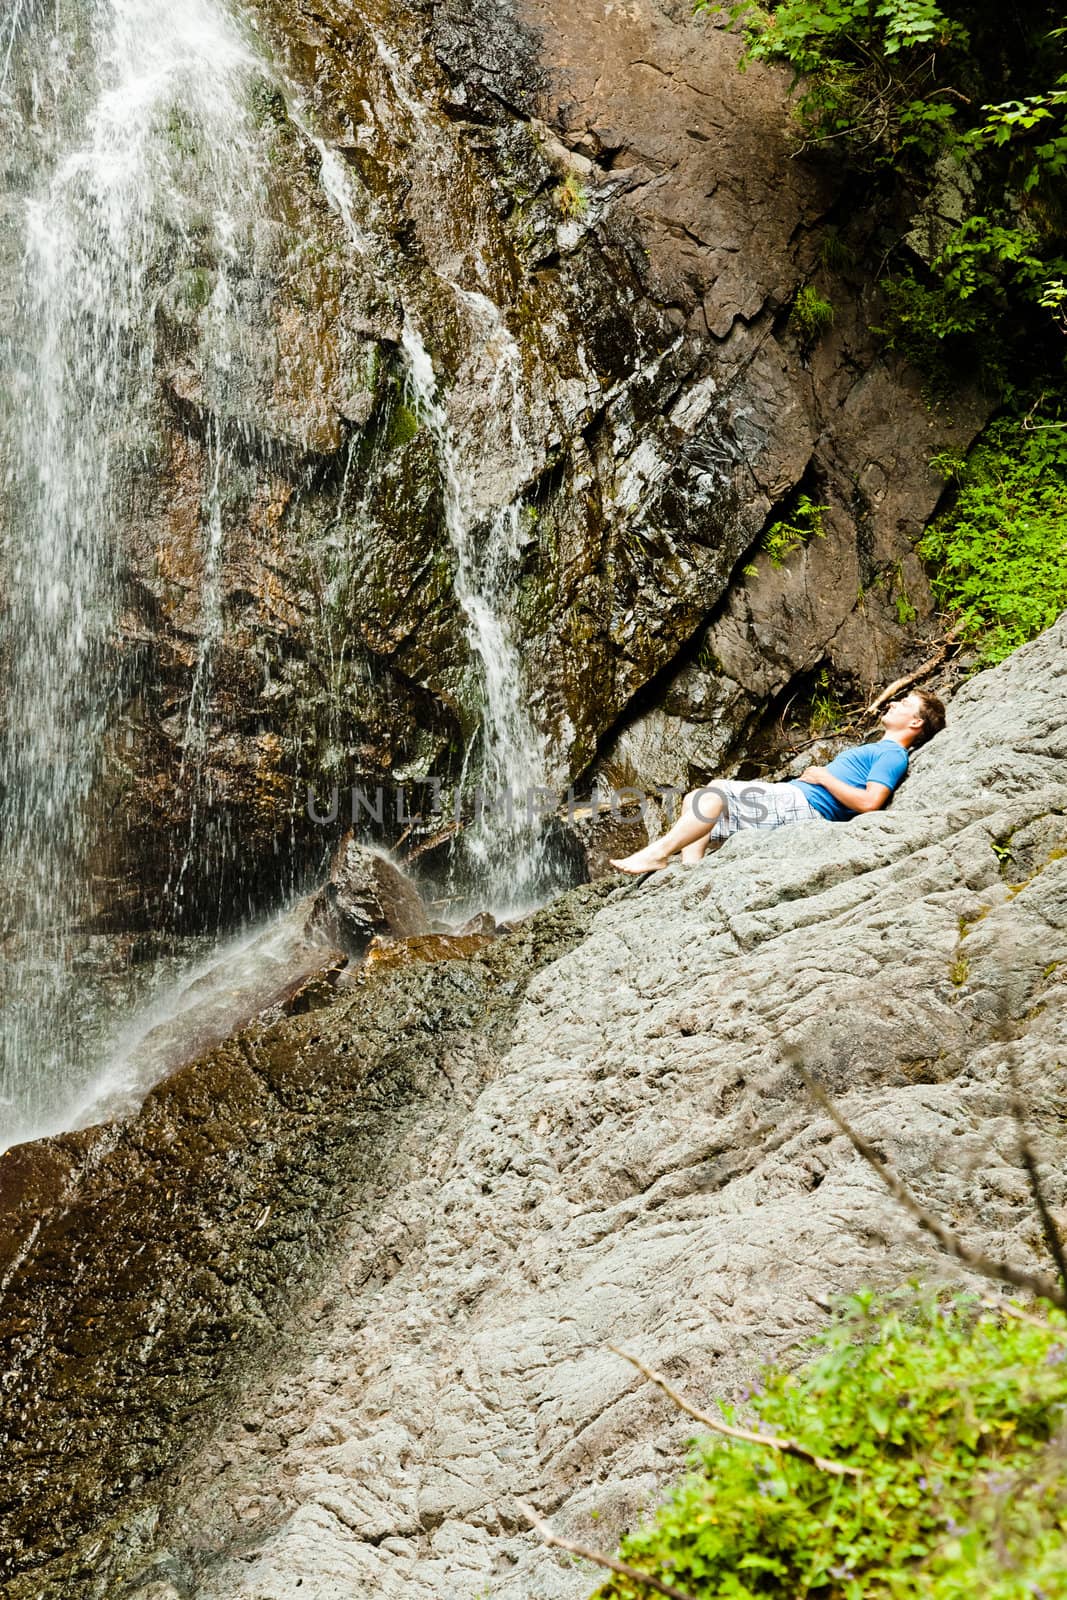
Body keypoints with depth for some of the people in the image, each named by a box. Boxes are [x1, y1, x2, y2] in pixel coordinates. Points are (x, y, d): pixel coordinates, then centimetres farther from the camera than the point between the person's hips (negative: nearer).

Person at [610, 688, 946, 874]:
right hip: (790, 798, 11)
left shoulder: (893, 755, -2)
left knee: (714, 795, -22)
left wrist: (824, 776, -9)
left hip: (801, 806, -11)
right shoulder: (876, 750, 31)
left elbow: (869, 802, -18)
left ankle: (658, 853, -24)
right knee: (698, 802, 3)